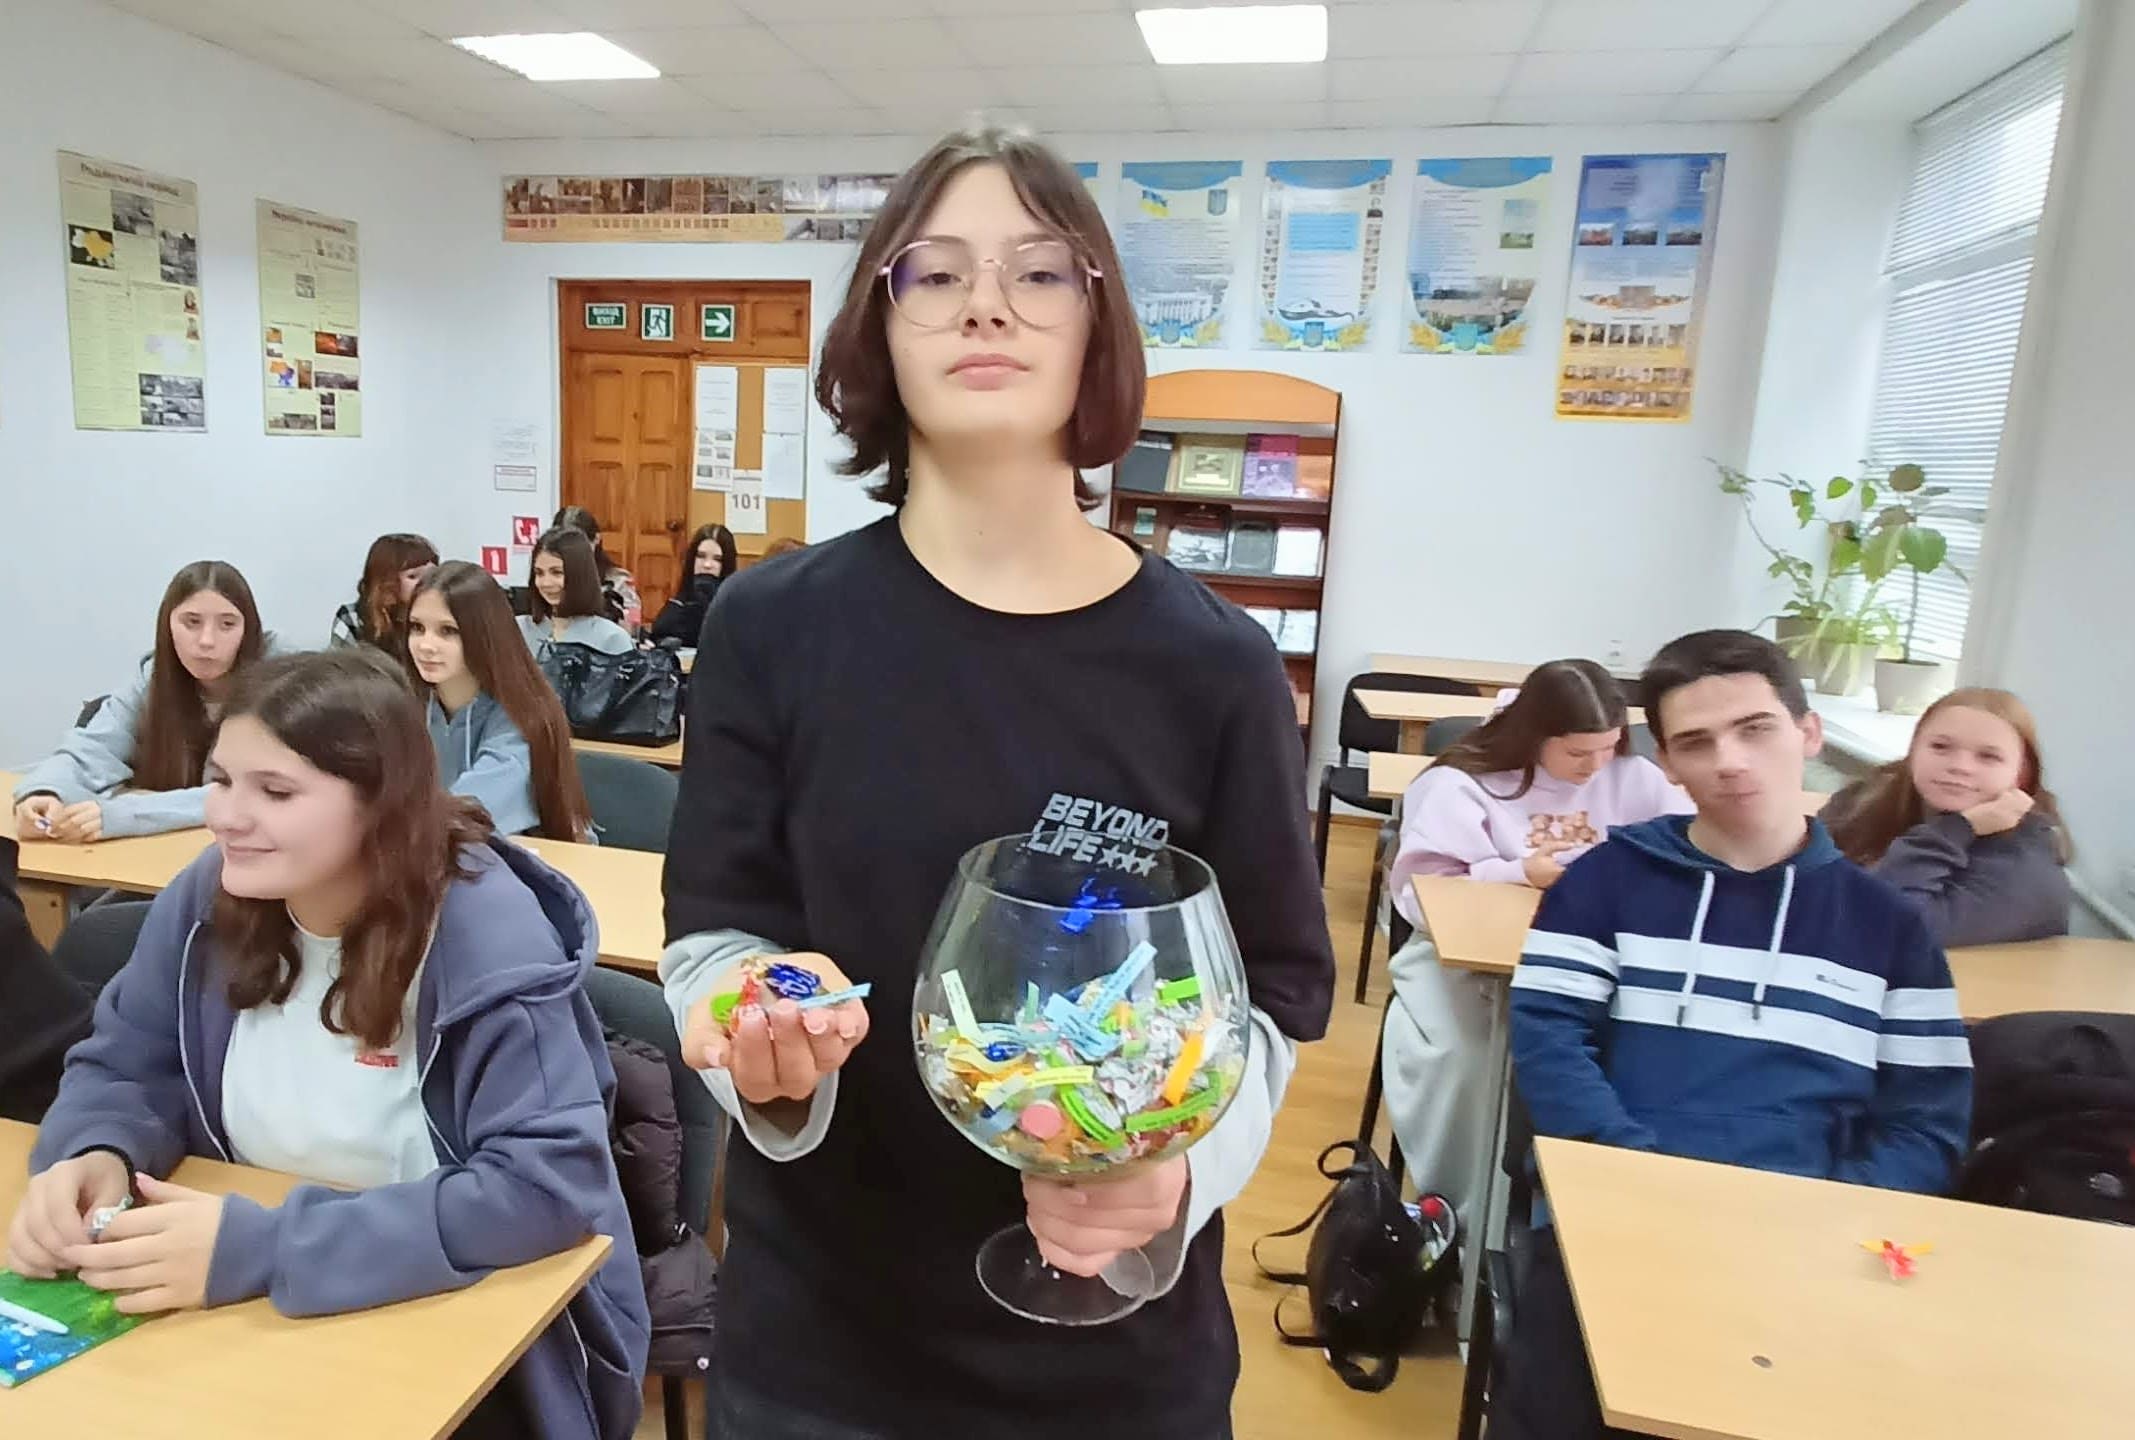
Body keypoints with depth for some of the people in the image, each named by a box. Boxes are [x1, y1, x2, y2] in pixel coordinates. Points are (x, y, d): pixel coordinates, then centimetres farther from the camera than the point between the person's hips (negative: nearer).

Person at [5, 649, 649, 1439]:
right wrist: (92, 1156, -18)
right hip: (245, 1300, 5)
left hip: (472, 1322, -5)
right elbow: (123, 1068, 6)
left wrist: (264, 1248, -33)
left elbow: (550, 1182, -30)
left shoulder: (486, 933, -25)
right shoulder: (212, 895, -6)